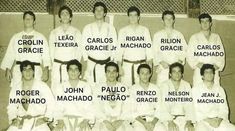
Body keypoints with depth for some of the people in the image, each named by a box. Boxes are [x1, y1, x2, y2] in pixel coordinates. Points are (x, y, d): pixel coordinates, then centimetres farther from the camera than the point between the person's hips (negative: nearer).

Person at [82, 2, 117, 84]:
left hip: (106, 63, 0)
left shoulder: (110, 28, 8)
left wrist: (111, 61, 1)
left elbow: (114, 46, 8)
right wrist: (86, 61, -1)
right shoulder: (88, 28, 8)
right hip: (92, 63, 0)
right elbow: (84, 46, 6)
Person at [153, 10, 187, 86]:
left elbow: (184, 50, 11)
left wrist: (180, 60, -6)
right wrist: (161, 62, -10)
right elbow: (154, 52, 5)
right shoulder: (157, 35, 10)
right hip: (162, 68, -1)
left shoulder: (179, 35, 14)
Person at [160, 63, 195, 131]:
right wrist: (170, 121, -21)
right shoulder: (164, 85, 2)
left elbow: (189, 105, 2)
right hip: (168, 118, -2)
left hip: (183, 117, 2)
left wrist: (189, 121, -13)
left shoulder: (187, 85, 10)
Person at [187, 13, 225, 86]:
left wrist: (218, 65, -6)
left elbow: (221, 54, 11)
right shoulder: (194, 37, 8)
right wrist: (197, 64, -13)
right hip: (199, 72, -2)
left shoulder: (216, 37, 15)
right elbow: (189, 56, 3)